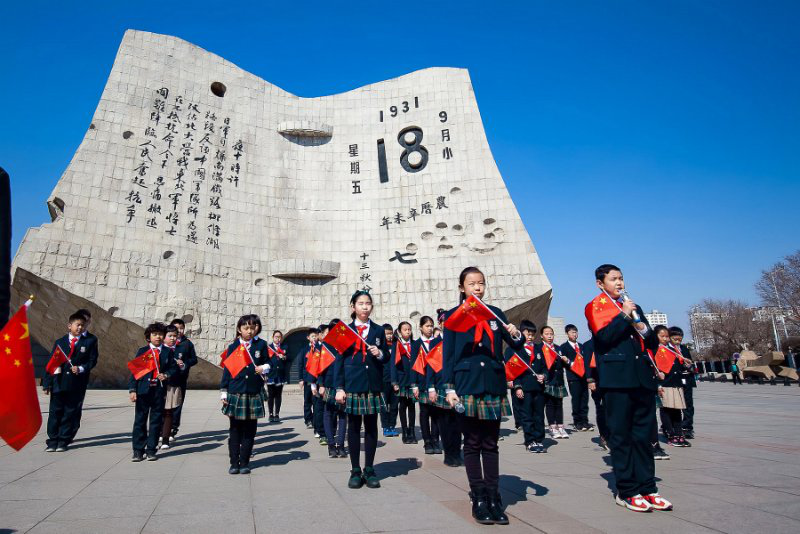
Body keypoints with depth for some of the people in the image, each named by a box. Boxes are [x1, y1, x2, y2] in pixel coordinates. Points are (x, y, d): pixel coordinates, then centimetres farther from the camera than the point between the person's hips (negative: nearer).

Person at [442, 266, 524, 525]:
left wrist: (516, 335, -14)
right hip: (467, 386, -2)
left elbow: (516, 345, 9)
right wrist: (449, 388, -7)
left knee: (491, 444, 8)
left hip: (493, 386, 2)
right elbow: (448, 355, 0)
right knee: (472, 445, 5)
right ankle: (479, 498, 14)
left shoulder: (495, 313, 10)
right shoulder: (453, 315, 3)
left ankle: (494, 498, 16)